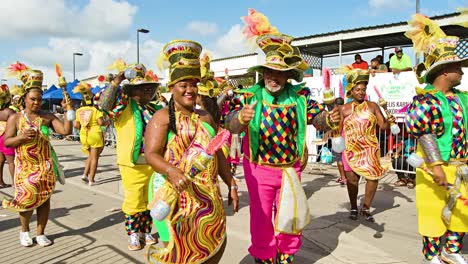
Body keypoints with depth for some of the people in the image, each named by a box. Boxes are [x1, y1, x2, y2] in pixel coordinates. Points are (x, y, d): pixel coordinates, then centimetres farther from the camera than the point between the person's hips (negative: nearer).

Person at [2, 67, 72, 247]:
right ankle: (24, 230, 24)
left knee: (44, 199, 4)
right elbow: (6, 142, -1)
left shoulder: (47, 117, 3)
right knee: (27, 198, -4)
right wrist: (21, 137, -19)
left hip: (45, 166, 1)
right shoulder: (15, 118, 1)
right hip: (25, 167, -1)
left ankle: (41, 233, 19)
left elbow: (66, 130, -8)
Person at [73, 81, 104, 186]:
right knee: (94, 158, 3)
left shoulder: (79, 111, 3)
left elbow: (76, 125, 3)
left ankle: (85, 174, 13)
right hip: (95, 135, -5)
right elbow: (101, 122, -19)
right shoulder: (95, 110, -11)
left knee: (91, 156, 24)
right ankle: (91, 180, 5)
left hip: (84, 135, 5)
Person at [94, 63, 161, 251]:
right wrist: (116, 82, -28)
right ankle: (133, 234, 24)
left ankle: (145, 231, 33)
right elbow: (102, 103, -24)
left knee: (150, 200, 16)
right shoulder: (123, 106, -6)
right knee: (133, 201, 5)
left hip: (153, 164, 5)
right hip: (132, 164, -5)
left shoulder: (154, 109, 10)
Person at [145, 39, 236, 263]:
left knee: (216, 244, 11)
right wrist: (171, 171, -32)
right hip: (176, 193, -5)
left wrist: (231, 183, 15)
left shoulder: (206, 117, 13)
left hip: (208, 194, 6)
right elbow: (151, 154, -14)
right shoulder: (162, 117, -4)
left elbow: (218, 153, 17)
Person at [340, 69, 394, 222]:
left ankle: (366, 208, 10)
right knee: (351, 178, -1)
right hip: (351, 149, -1)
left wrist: (389, 121, -17)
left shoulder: (372, 106, 7)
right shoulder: (345, 109, 5)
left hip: (369, 149, 1)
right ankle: (353, 208, 19)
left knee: (374, 175, -9)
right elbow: (338, 129, 3)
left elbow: (383, 126, 3)